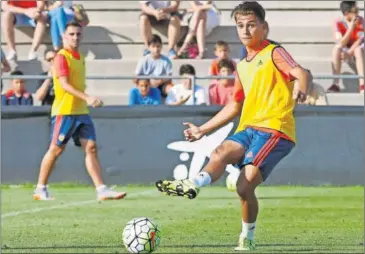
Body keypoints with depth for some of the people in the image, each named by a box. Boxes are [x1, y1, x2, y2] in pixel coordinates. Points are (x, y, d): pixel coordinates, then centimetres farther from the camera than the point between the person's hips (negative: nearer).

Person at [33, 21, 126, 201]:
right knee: (56, 149, -1)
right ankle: (40, 190, 11)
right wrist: (86, 98, -30)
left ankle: (101, 190, -8)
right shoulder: (61, 57, -10)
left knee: (91, 147, -3)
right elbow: (64, 84, -21)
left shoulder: (80, 58, 15)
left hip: (81, 112, 7)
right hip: (64, 111, -7)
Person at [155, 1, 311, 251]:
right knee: (221, 152, -24)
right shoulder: (242, 66, 22)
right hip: (249, 128, 7)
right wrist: (203, 129, 30)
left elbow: (302, 73, -21)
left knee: (245, 185, -20)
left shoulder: (274, 54, -2)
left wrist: (301, 87, -46)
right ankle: (194, 183, -49)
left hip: (274, 128, -7)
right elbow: (235, 106, 32)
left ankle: (247, 237, -5)